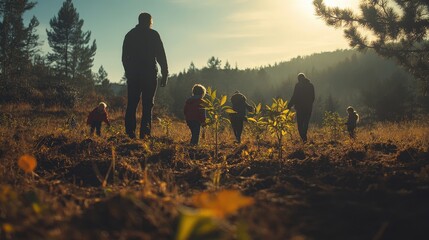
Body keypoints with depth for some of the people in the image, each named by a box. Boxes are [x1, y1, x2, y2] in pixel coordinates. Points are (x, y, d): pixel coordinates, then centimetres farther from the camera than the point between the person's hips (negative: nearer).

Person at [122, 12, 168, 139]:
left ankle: (130, 132, -3)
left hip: (133, 74, 4)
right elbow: (161, 56, -3)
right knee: (147, 104, -3)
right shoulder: (153, 34, 2)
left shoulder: (130, 35, 14)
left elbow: (124, 57, 17)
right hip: (149, 74, -3)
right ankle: (144, 132, -13)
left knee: (132, 103, 6)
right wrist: (165, 74, 1)